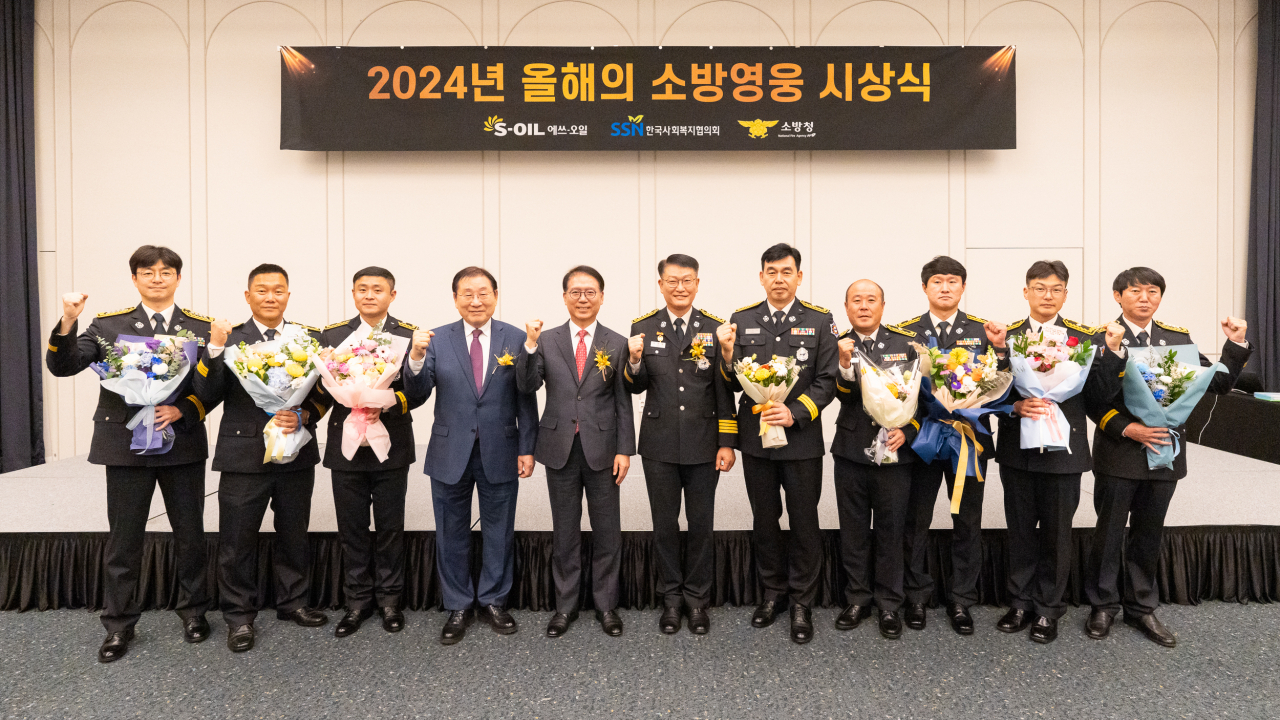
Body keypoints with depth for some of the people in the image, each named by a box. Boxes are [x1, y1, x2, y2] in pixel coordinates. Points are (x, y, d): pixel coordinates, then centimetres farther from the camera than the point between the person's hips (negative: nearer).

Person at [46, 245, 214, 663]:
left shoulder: (201, 327, 2)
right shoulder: (109, 325, 3)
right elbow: (62, 367, -5)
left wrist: (182, 410, -16)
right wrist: (68, 323, -20)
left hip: (182, 444, 0)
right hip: (126, 445, 0)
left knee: (189, 533, 11)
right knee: (123, 539, 8)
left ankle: (193, 610, 28)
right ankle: (118, 625, 23)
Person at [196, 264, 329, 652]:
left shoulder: (308, 337, 4)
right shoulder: (229, 337, 0)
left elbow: (324, 393, 4)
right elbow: (208, 394, -9)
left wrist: (303, 416, -15)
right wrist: (215, 348, -21)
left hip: (296, 453, 2)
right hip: (243, 454, -2)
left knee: (294, 534, 15)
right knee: (237, 540, 7)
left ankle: (292, 602, 33)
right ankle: (239, 616, 24)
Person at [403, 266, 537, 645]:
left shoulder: (516, 338, -3)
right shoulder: (437, 339, -1)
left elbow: (526, 399, -2)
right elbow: (419, 391, -9)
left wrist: (527, 448, -5)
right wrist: (417, 357, -27)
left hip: (500, 453, 0)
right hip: (451, 453, 1)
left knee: (499, 531, 13)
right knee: (452, 534, 12)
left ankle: (493, 601, 32)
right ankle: (458, 607, 29)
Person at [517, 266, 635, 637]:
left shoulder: (616, 344, 2)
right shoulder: (547, 341, 4)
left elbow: (623, 403, 1)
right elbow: (526, 386, -7)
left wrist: (625, 450, -4)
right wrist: (530, 344, -18)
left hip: (602, 447, 0)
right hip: (560, 448, 1)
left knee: (607, 531, 8)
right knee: (564, 531, 12)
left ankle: (606, 604, 24)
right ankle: (565, 605, 26)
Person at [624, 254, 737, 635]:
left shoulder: (714, 328, -1)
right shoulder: (643, 327, 1)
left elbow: (724, 391, -1)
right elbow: (635, 387, 1)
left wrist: (727, 443, -4)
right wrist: (635, 361, -20)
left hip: (703, 444, 0)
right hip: (659, 444, 1)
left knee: (701, 524, 10)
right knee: (665, 524, 12)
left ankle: (697, 598, 27)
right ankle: (671, 598, 28)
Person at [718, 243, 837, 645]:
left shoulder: (820, 321, 0)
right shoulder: (741, 321, 3)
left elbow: (827, 381, -4)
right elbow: (734, 384, 3)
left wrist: (795, 413, -18)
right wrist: (727, 354, -17)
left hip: (802, 440, -2)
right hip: (756, 438, 2)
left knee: (804, 524, 7)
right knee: (764, 521, 14)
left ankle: (802, 603, 23)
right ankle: (773, 592, 32)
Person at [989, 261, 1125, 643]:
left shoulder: (1086, 337, 0)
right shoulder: (1005, 336, 2)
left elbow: (1099, 396, -7)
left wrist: (1111, 351, -18)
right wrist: (1015, 406, -19)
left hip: (1063, 450, -1)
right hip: (1017, 449, 1)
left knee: (1056, 533, 10)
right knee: (1020, 530, 12)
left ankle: (1048, 609, 26)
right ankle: (1021, 603, 28)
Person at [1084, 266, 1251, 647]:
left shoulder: (1178, 338, 7)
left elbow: (1218, 383, 6)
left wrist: (1236, 345, -7)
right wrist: (1126, 429, -19)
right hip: (1118, 454, -4)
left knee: (1148, 534, 15)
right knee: (1109, 533, 8)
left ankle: (1141, 606, 30)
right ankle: (1104, 605, 24)